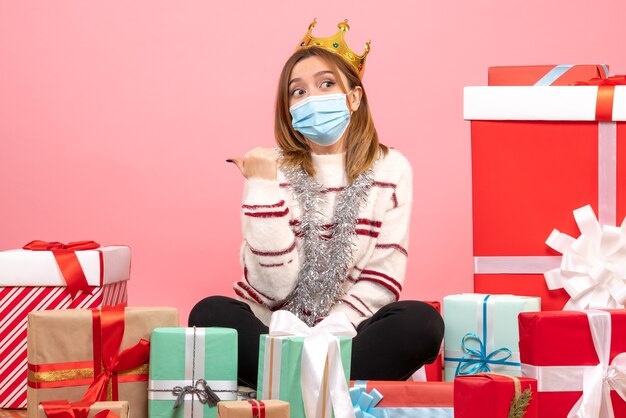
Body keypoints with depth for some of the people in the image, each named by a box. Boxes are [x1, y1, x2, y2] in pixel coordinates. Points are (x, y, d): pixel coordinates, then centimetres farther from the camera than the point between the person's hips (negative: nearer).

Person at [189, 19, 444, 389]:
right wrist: (263, 188, -16)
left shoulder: (390, 169, 1)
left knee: (421, 322, -28)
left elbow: (383, 280, -4)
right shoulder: (274, 169, -1)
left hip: (350, 336, 1)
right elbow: (273, 287, -11)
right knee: (211, 313, -27)